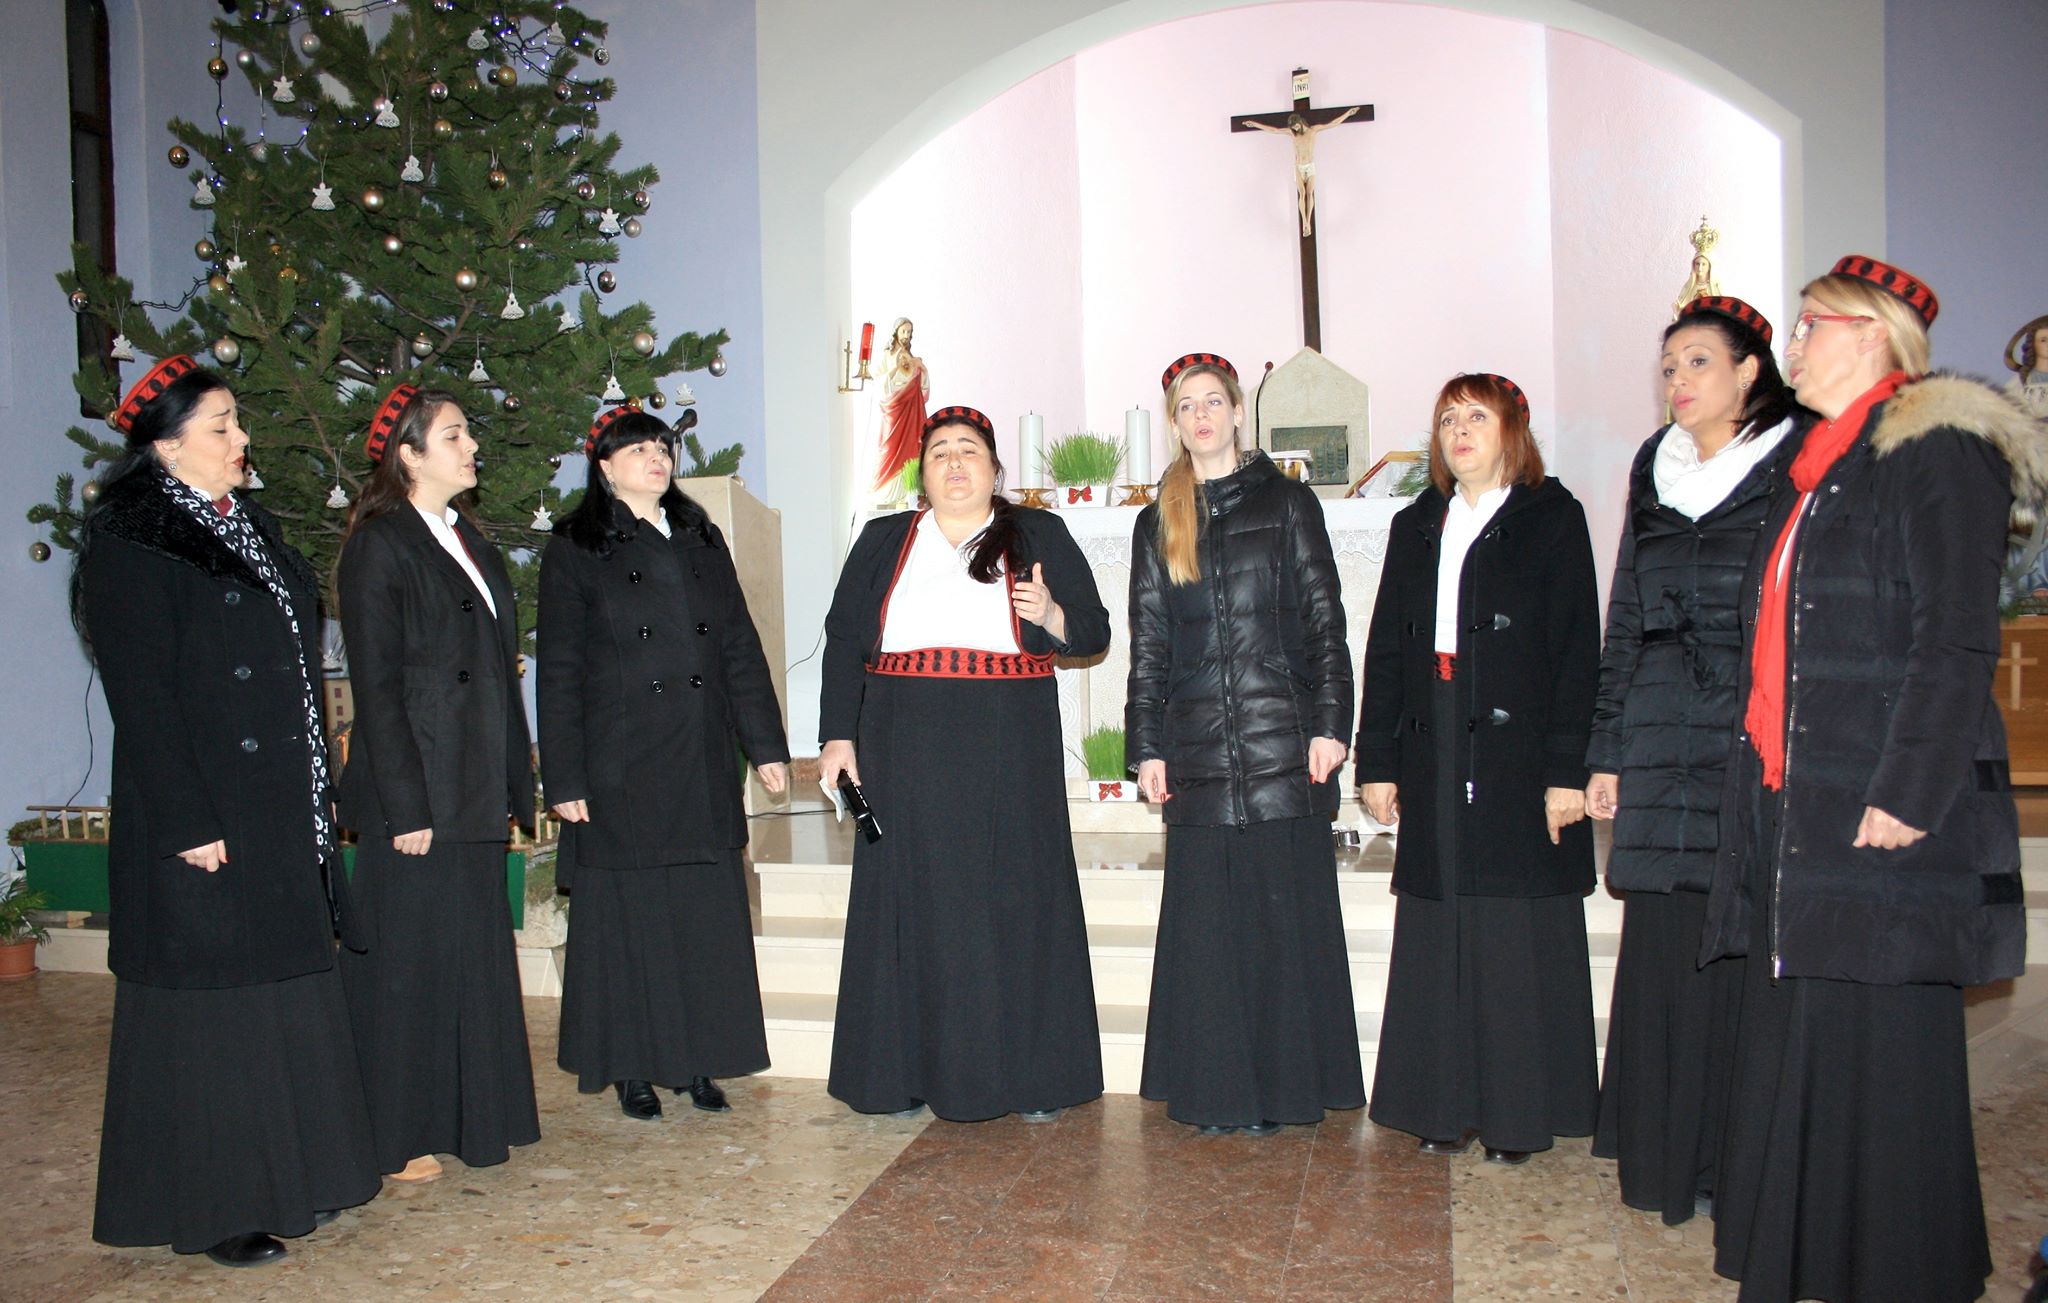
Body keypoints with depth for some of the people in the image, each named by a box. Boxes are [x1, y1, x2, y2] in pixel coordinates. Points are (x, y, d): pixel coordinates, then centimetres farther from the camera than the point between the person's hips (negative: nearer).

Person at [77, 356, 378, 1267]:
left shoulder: (251, 530, 14)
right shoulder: (128, 547, -11)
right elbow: (140, 696, -16)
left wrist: (314, 797, 14)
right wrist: (190, 824, -20)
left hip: (281, 814, 8)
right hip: (200, 816, -8)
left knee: (285, 992, 13)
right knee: (208, 1004, 0)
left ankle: (286, 1177, 25)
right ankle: (210, 1208, 13)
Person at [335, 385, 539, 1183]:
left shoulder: (467, 541, 15)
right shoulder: (379, 546, -9)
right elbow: (375, 686, -14)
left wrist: (512, 784, 13)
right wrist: (405, 807, -17)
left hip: (476, 794, 8)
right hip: (416, 796, -8)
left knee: (474, 955, 13)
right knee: (409, 959, 1)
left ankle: (468, 1117, 25)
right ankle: (397, 1137, 14)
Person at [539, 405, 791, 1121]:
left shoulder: (701, 541, 14)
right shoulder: (575, 550, 1)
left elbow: (740, 647, 13)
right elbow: (559, 671, -2)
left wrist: (766, 744, 7)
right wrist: (564, 778, -7)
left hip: (703, 768, 4)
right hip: (621, 769, -4)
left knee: (709, 914, 5)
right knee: (628, 917, 3)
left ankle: (698, 1062, 17)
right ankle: (630, 1069, 15)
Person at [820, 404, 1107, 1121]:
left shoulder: (1039, 536, 9)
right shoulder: (882, 541, 13)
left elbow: (1094, 632, 7)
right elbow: (844, 641, 10)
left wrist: (1052, 615, -15)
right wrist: (837, 736, 0)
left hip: (1009, 752, -1)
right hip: (905, 752, 1)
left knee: (1013, 898, 0)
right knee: (914, 901, 3)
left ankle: (1027, 1075, 9)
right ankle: (913, 1070, 12)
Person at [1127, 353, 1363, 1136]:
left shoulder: (1286, 503, 5)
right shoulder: (1158, 523, 13)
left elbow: (1325, 623, 1)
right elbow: (1147, 646, 11)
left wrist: (1329, 723, -7)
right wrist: (1146, 747, 5)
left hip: (1281, 740, -2)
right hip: (1198, 748, 2)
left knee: (1284, 912, 1)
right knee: (1207, 917, 4)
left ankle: (1282, 1086, 11)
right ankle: (1216, 1092, 13)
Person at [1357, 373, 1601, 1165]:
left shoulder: (1551, 518, 2)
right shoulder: (1415, 527, 15)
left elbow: (1577, 649, -4)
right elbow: (1386, 649, 12)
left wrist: (1568, 770, -11)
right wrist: (1377, 761, 5)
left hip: (1519, 757, -4)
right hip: (1435, 758, 4)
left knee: (1520, 938, 1)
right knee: (1439, 937, 7)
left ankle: (1520, 1113, 12)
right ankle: (1446, 1106, 16)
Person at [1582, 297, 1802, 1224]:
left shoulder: (1797, 469, 1)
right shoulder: (1654, 474, 15)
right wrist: (1606, 752, 12)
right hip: (1662, 746, 4)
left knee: (1744, 943, -3)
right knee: (1665, 946, 6)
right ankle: (1668, 1154, 17)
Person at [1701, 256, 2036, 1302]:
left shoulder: (1936, 456, -7)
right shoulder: (1816, 471, 19)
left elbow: (1956, 644, -15)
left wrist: (1909, 792, -20)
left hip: (1879, 814, -8)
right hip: (1789, 804, 8)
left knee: (1883, 1045, 0)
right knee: (1791, 1037, 12)